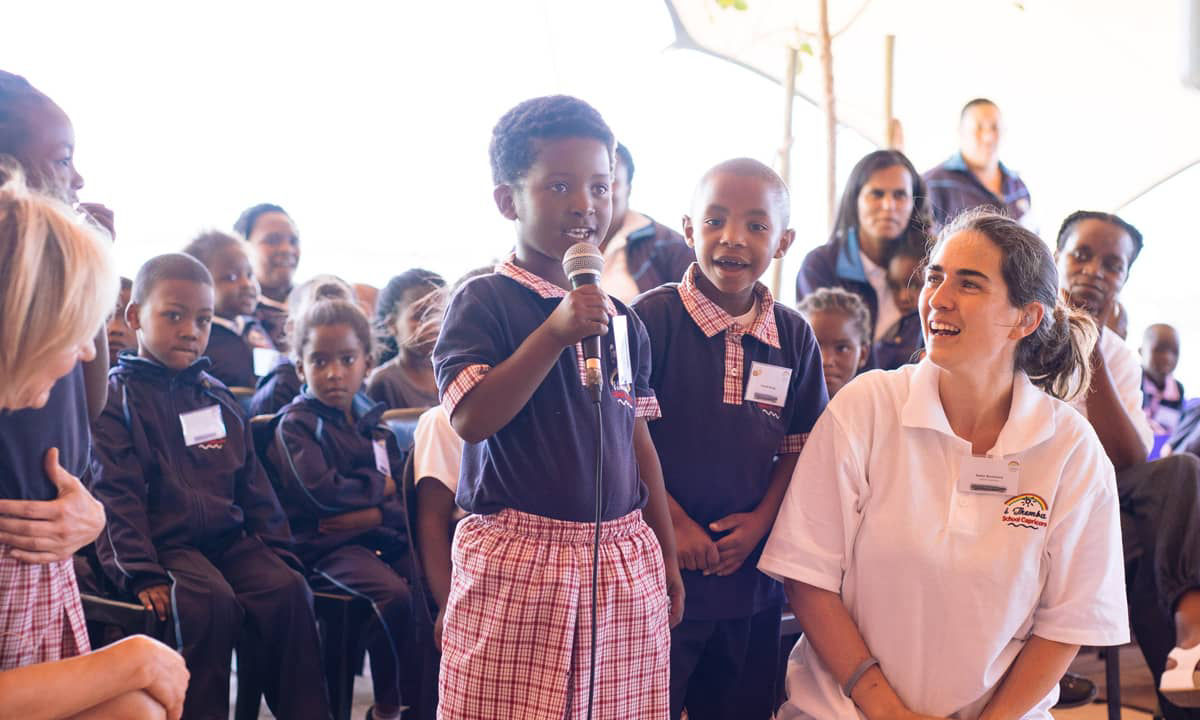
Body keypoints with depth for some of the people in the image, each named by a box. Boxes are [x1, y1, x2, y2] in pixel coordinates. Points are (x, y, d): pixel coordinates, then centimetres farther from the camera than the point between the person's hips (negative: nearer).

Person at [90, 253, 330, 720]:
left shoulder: (218, 398, 18)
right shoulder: (116, 396, 1)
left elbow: (252, 483, 19)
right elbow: (116, 494, -8)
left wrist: (278, 553, 10)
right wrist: (143, 574, -17)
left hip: (229, 537, 5)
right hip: (162, 541, -5)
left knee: (287, 590, -20)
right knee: (212, 600, -33)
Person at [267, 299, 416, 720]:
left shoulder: (373, 422, 18)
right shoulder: (296, 423, 1)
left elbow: (403, 495, 10)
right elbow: (321, 491, -15)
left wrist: (373, 514, -10)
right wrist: (377, 486, -2)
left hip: (379, 537, 6)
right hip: (323, 546, -5)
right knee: (394, 595, -31)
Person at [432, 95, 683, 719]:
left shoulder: (620, 318, 12)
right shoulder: (485, 301, -5)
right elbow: (469, 418, -18)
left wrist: (668, 557, 16)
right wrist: (556, 332, -22)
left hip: (624, 561, 5)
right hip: (517, 562, -5)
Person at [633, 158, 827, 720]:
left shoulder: (794, 337, 4)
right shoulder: (653, 317, -10)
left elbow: (798, 448, 8)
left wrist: (759, 521, -6)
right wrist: (673, 523, -14)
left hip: (750, 575, 4)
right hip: (656, 569, -4)